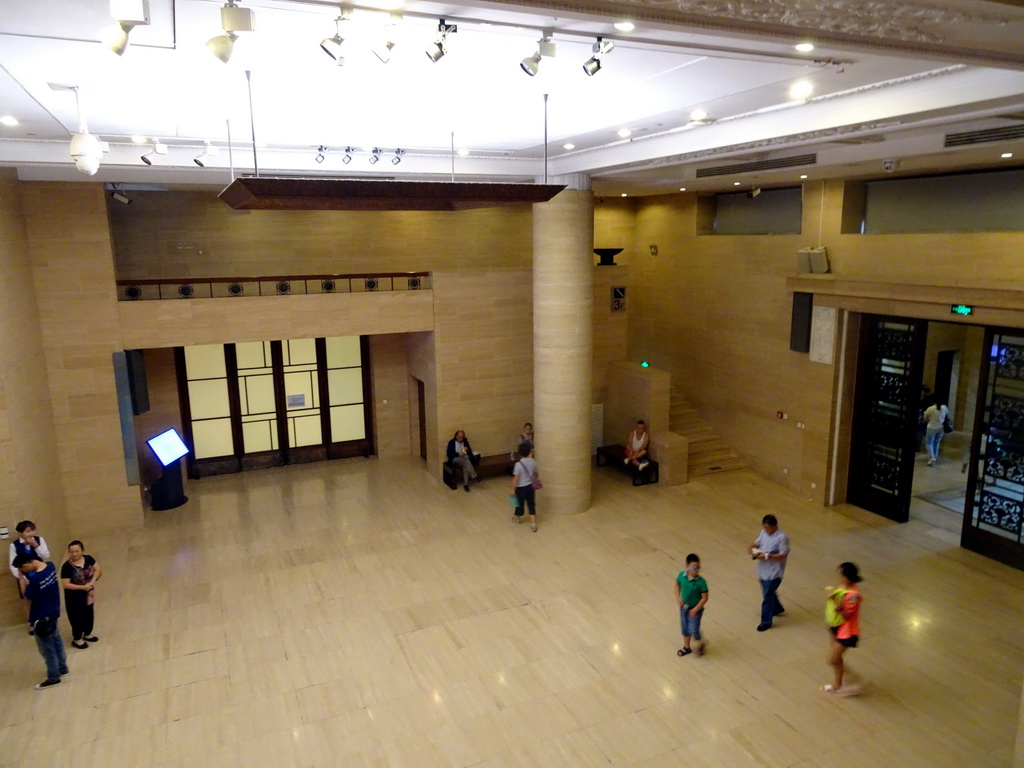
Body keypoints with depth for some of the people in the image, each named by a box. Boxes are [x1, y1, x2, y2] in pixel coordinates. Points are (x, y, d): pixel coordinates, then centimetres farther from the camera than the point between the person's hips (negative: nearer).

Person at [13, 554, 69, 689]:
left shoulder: (36, 578, -34)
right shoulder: (50, 566, -10)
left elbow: (29, 596, -18)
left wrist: (26, 583, -5)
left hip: (41, 618, -8)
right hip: (53, 612, 8)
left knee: (47, 649, 9)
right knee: (56, 641, 25)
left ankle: (53, 678, 24)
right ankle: (62, 668, 41)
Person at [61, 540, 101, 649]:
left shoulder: (88, 559, -11)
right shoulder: (67, 566, -25)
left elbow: (97, 570, 0)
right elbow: (65, 584, -23)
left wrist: (93, 581, -16)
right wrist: (83, 587, -24)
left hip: (88, 593, 5)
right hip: (74, 596, -5)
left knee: (88, 613, 21)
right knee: (77, 616, 10)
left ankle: (87, 634, 44)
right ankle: (77, 639, 32)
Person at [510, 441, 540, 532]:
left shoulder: (518, 464, -25)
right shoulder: (533, 461, -8)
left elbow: (516, 478, -21)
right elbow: (536, 473, 7)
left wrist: (513, 489, -11)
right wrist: (536, 480, 27)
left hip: (521, 488, -4)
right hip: (531, 486, 4)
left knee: (520, 503, 18)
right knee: (531, 504, 10)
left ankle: (517, 517, 44)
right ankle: (533, 523, 7)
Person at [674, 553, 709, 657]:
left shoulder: (701, 581, -26)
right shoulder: (682, 575, -15)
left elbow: (704, 598, -18)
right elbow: (677, 584, 6)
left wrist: (695, 609, -20)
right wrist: (677, 596, -7)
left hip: (695, 609, -4)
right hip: (683, 607, 4)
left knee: (693, 630, -3)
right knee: (684, 628, 19)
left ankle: (702, 643, 31)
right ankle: (686, 647, 43)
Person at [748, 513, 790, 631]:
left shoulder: (782, 537, -21)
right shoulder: (763, 533, 1)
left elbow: (783, 555, -20)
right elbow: (756, 543, 11)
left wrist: (767, 556, -28)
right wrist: (752, 548, -12)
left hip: (774, 573, -7)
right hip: (763, 570, 7)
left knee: (767, 596, 2)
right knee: (769, 592, 26)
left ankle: (766, 622, 17)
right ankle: (777, 609, 51)